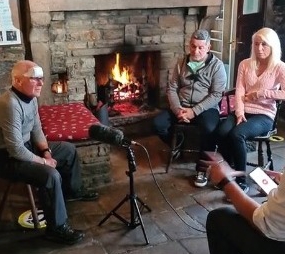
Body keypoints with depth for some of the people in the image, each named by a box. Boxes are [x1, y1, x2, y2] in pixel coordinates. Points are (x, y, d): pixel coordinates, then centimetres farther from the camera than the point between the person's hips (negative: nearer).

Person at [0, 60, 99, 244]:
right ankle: (57, 228, -11)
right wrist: (43, 161, -19)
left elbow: (36, 129, 11)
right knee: (51, 175, -29)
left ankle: (73, 191, 36)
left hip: (27, 146, 10)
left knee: (69, 149, 15)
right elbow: (16, 149, -31)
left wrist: (46, 151, -5)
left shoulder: (31, 97, 0)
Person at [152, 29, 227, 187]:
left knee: (209, 128, -36)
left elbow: (216, 95, -11)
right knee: (158, 123, -19)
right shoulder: (181, 63, 8)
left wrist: (195, 111, -21)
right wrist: (177, 109, -13)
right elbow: (171, 88, 6)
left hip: (206, 108, -4)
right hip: (181, 107, 4)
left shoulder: (217, 65, -4)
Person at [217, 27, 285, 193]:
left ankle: (241, 181, -19)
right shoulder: (245, 64, 11)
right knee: (222, 132, -28)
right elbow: (239, 92, 2)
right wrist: (239, 113, -13)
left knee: (236, 134, -33)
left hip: (264, 115, -3)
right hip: (243, 111, 4)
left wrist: (262, 93, -14)